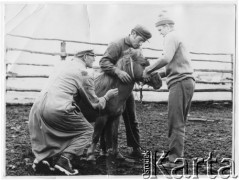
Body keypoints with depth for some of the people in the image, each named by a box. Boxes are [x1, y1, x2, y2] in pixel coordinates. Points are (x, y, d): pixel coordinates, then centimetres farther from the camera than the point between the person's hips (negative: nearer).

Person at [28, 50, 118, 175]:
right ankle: (64, 160, -5)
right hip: (58, 108, -7)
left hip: (38, 105, 7)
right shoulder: (85, 74, 0)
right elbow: (95, 104, 5)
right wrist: (107, 96, 23)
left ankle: (42, 157, 19)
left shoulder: (68, 64, 20)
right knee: (87, 131, 9)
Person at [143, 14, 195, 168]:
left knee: (176, 122, -10)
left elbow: (166, 58, -21)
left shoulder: (171, 37, -3)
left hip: (180, 82, -10)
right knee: (180, 122, 12)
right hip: (188, 81, 10)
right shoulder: (179, 39, 28)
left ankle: (175, 159, -9)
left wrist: (148, 70, -13)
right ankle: (178, 153, 17)